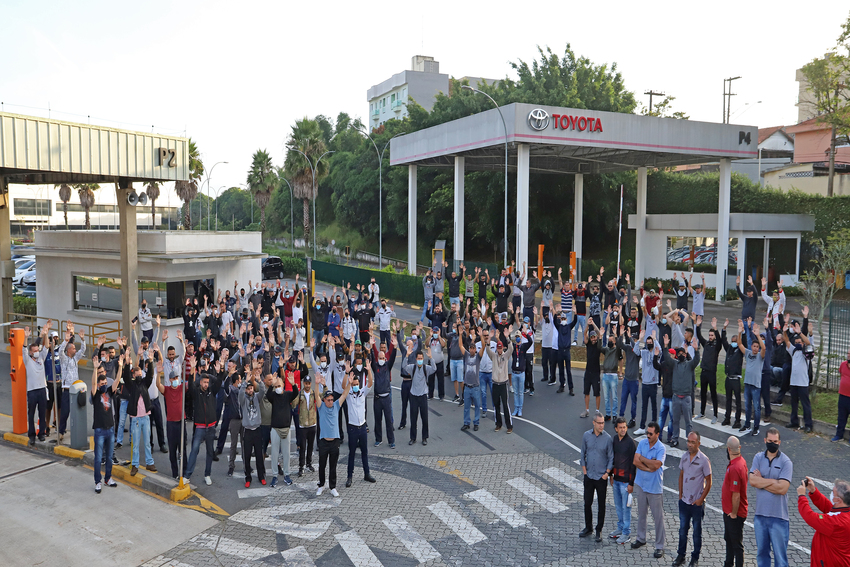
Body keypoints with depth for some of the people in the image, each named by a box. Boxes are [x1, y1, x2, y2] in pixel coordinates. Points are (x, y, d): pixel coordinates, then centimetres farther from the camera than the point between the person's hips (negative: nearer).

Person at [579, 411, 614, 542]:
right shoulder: (586, 436, -2)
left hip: (602, 477, -2)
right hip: (589, 476, 2)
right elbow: (583, 454, 6)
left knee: (601, 505, 8)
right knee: (587, 503, 11)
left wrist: (607, 473, -9)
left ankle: (599, 530, 22)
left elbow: (611, 458, -3)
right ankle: (588, 528, 28)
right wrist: (584, 470, 1)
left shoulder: (608, 438, -9)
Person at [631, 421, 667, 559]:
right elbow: (635, 461, -10)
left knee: (658, 517, 3)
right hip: (641, 484, 5)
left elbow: (656, 465, -28)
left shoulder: (661, 448, -15)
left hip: (654, 487, -5)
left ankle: (660, 546, 14)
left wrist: (642, 458, -16)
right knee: (641, 514, 18)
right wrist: (649, 467, -20)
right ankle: (641, 538, 35)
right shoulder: (642, 443, -2)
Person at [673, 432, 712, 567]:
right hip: (684, 501, 4)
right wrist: (680, 494, 7)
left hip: (697, 502, -4)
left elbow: (708, 482, -8)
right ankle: (681, 556, 26)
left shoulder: (704, 460, -14)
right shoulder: (684, 457, 1)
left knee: (697, 531, 10)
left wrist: (701, 500, -10)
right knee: (683, 529, 13)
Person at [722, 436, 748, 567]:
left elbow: (736, 495, -28)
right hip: (729, 511, 10)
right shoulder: (741, 461, 2)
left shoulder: (735, 468, -30)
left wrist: (734, 514, -17)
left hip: (734, 514, -10)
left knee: (737, 544, 4)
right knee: (728, 539, 24)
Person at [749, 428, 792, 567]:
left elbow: (782, 488, -17)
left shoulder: (786, 462, -7)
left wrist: (761, 481, -8)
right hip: (760, 514, 4)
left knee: (780, 554, 2)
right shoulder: (758, 458, 4)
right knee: (762, 552, 16)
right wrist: (773, 481, -13)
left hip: (778, 516, -4)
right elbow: (752, 481, -8)